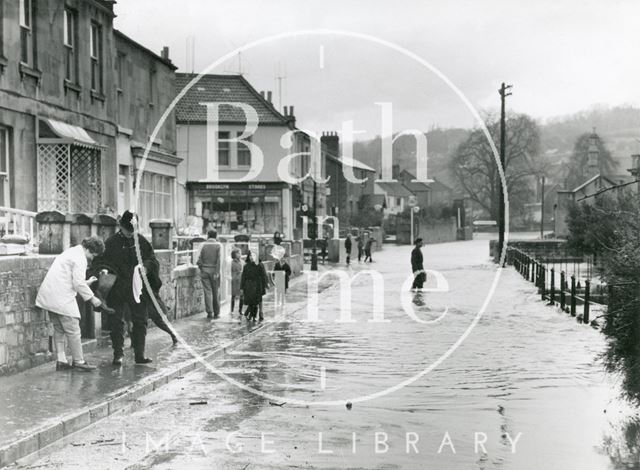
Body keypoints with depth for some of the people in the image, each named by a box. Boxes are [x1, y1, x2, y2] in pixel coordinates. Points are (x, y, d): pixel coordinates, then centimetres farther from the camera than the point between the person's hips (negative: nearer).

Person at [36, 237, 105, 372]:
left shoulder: (70, 252, 20)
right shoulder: (80, 258, -11)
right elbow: (78, 283, -15)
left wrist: (86, 282, 27)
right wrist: (92, 298, -6)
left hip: (50, 294, 10)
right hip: (62, 298, -10)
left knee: (59, 330, 14)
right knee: (73, 330, -2)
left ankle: (60, 360, 14)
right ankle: (79, 361, 3)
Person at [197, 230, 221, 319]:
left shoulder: (204, 245, 1)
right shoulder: (218, 245, -3)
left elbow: (199, 259, -3)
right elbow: (218, 259, -11)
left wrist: (201, 269, 9)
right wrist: (217, 272, -12)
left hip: (204, 270, 1)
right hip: (214, 270, -1)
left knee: (207, 292, 1)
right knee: (215, 292, 7)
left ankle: (209, 312, -4)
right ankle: (216, 312, 11)